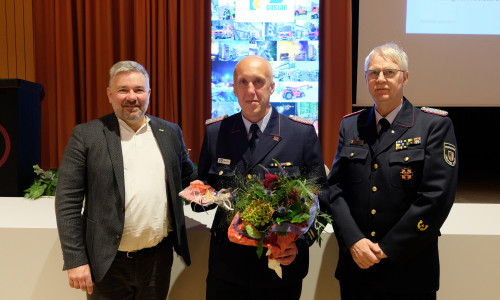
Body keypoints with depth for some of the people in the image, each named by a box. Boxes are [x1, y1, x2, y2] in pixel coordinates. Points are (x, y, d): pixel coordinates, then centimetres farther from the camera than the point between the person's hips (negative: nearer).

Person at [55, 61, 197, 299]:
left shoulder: (170, 133, 5)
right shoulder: (86, 135, -4)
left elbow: (188, 178, 14)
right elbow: (67, 201, -6)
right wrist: (75, 260, -8)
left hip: (158, 259, 3)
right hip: (107, 262, -2)